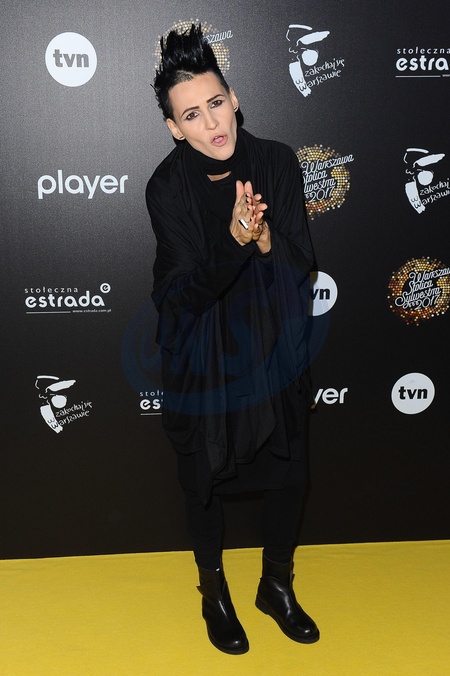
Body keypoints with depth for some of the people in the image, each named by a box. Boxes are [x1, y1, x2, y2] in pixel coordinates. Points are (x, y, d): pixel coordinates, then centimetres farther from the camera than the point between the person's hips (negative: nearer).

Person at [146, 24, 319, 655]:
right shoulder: (168, 187, -17)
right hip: (203, 359, -2)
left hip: (276, 348, 3)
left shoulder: (278, 162, -11)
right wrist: (235, 241, -39)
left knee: (289, 474, 13)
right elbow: (188, 292, -22)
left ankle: (277, 585, 40)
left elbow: (302, 263, -10)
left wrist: (264, 237, -31)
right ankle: (215, 592, 40)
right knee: (204, 480, 14)